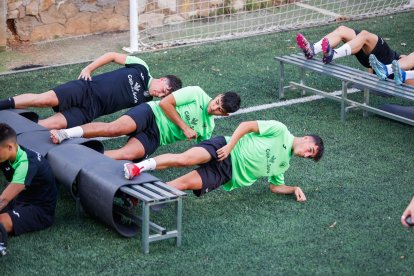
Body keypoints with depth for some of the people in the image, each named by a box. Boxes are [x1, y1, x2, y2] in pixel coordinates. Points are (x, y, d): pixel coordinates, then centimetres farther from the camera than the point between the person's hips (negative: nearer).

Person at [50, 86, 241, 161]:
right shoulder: (197, 94, -1)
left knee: (127, 155, -29)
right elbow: (165, 103, -6)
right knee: (115, 128, -34)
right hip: (151, 113, -3)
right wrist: (184, 127, -8)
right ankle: (65, 134, -31)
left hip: (154, 137, 4)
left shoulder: (208, 128, 15)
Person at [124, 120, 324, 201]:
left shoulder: (283, 163, 23)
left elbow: (275, 187, 28)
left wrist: (295, 189, 9)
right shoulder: (280, 131, 2)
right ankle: (138, 167, -32)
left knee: (185, 183, -20)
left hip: (227, 174, 5)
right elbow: (246, 126, -4)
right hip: (225, 151, -5)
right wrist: (229, 145, -17)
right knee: (185, 159, -35)